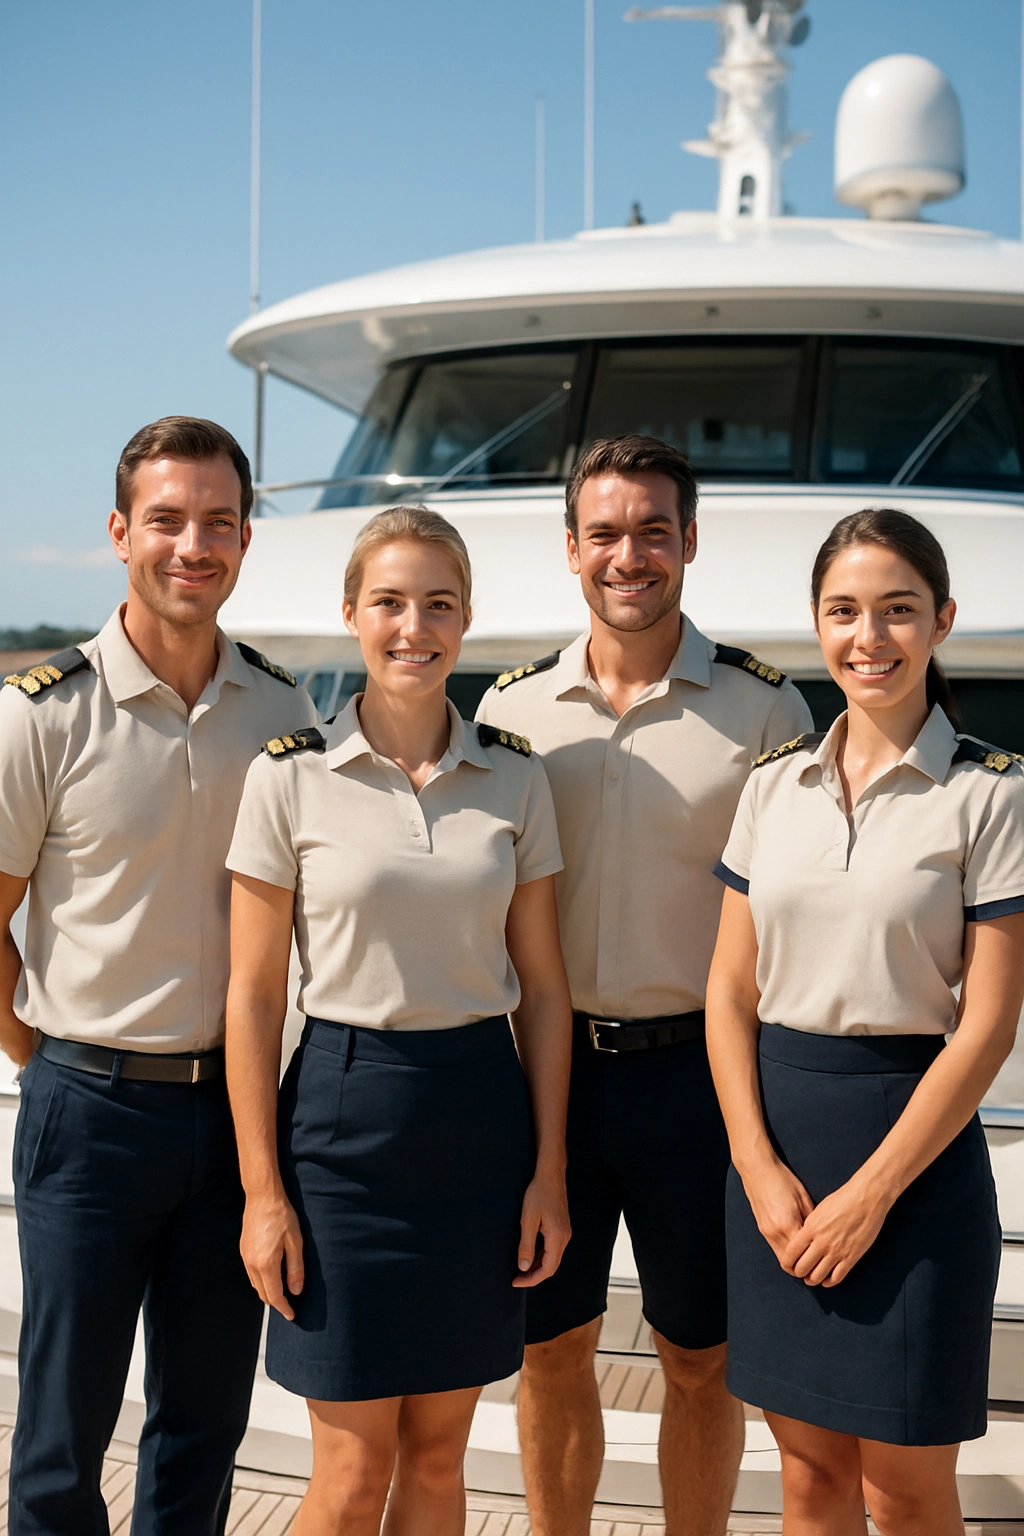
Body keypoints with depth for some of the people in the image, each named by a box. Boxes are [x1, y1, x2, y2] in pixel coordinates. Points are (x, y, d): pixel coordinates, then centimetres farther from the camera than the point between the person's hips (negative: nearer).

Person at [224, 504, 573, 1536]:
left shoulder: (514, 777, 3)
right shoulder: (289, 776, -5)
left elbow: (541, 985, 6)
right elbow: (253, 996, -4)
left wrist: (549, 1169, 3)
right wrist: (262, 1191, -6)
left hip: (482, 1115, 3)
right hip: (345, 1111, -3)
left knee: (438, 1451, 14)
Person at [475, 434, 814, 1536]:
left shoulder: (762, 708, -3)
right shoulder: (512, 708, 4)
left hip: (697, 1066, -2)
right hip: (547, 1064, 2)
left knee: (700, 1357, 10)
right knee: (553, 1349, 14)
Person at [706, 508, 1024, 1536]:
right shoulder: (775, 785, 6)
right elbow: (730, 990, 6)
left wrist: (870, 1192, -12)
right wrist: (759, 1167, -5)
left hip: (912, 1137, -4)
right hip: (774, 1134, 4)